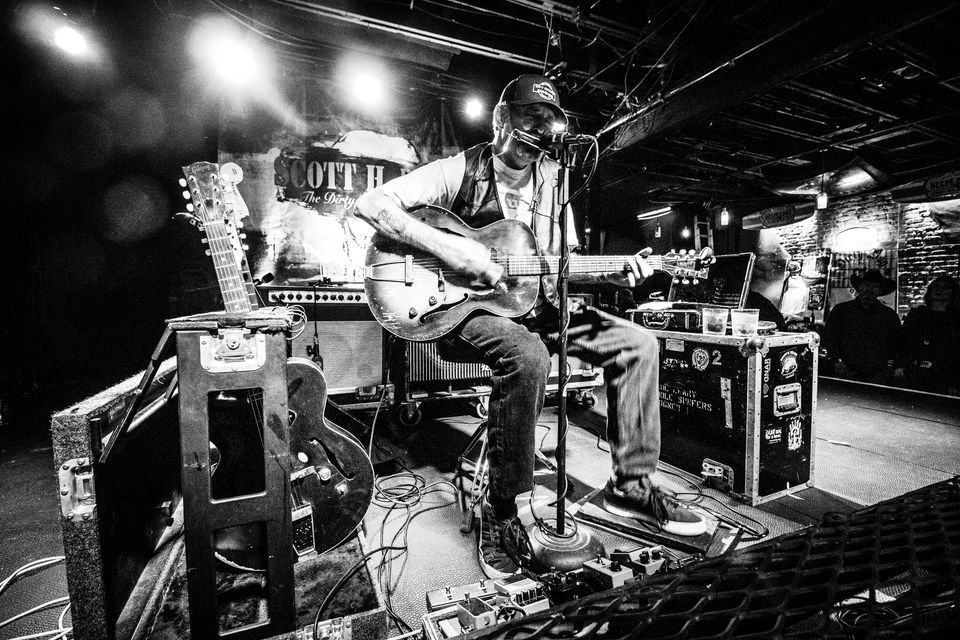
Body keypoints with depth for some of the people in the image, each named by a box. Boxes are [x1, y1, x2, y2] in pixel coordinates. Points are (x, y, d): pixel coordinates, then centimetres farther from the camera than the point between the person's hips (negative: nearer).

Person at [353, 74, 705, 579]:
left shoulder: (550, 181, 13)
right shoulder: (460, 171, -5)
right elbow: (371, 203, -14)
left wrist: (610, 273, -4)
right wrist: (448, 248, -25)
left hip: (532, 306, 7)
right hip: (461, 308, -6)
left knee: (638, 344, -4)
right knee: (528, 356, -39)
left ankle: (631, 483, 6)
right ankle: (499, 511, -17)